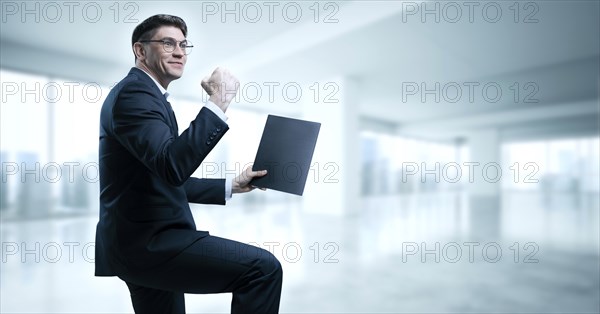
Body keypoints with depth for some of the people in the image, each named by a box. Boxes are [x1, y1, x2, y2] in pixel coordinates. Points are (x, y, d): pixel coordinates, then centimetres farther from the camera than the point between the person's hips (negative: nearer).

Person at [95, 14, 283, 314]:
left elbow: (170, 181, 19)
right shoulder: (134, 92, -12)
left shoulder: (145, 94, 19)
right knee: (263, 266, -20)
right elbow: (172, 166, -30)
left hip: (142, 239, 10)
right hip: (147, 241, -10)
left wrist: (232, 186, 13)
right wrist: (218, 103, -26)